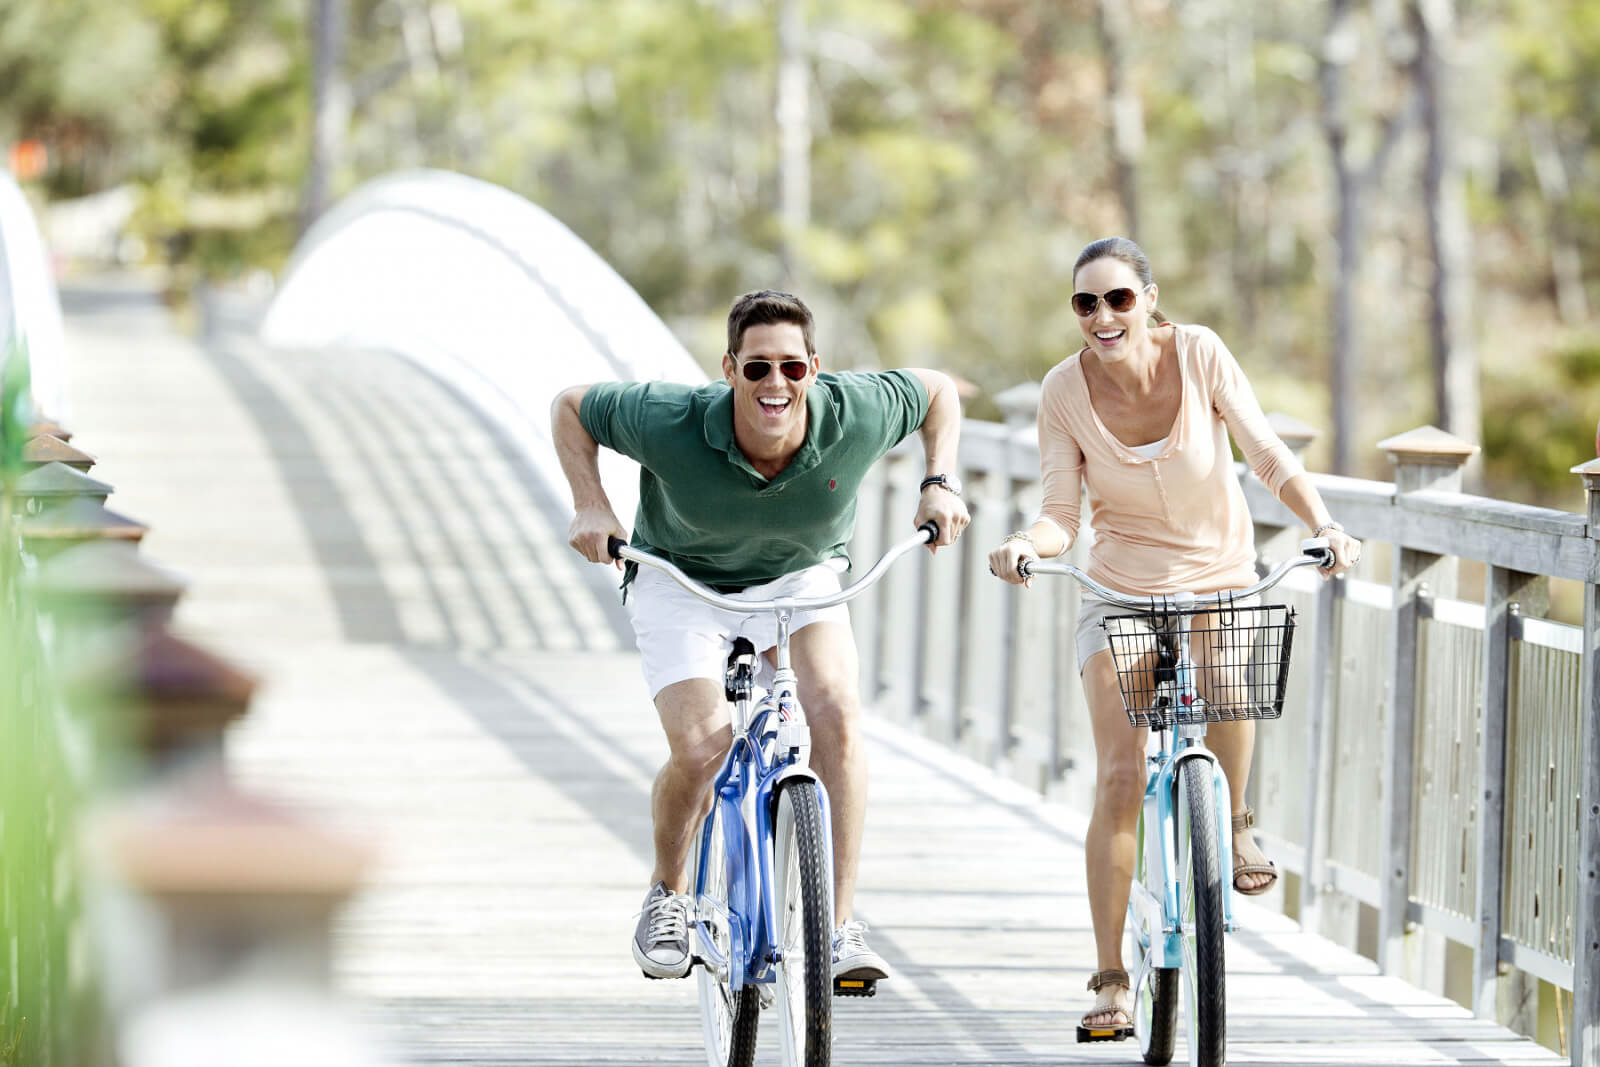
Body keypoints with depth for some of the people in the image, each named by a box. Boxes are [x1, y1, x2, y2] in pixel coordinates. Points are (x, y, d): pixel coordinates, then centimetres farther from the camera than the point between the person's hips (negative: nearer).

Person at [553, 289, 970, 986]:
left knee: (836, 714, -26)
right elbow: (570, 407, -12)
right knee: (700, 750, -21)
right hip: (679, 581, -1)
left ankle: (840, 925, -20)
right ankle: (668, 893, 11)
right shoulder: (671, 424, -31)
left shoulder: (857, 415, -27)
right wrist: (591, 506, -22)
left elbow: (938, 390, -4)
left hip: (799, 576, 2)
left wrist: (940, 483, -15)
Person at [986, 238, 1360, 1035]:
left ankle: (1234, 819, -2)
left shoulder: (1198, 353, -14)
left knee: (1225, 674, -34)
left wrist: (1323, 526, -30)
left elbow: (1267, 454, -14)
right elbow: (1061, 514, -13)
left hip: (1221, 580, 0)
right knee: (1120, 782, -11)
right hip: (1121, 594, 0)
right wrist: (1027, 544, -36)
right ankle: (1110, 979, -1)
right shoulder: (1065, 391, -13)